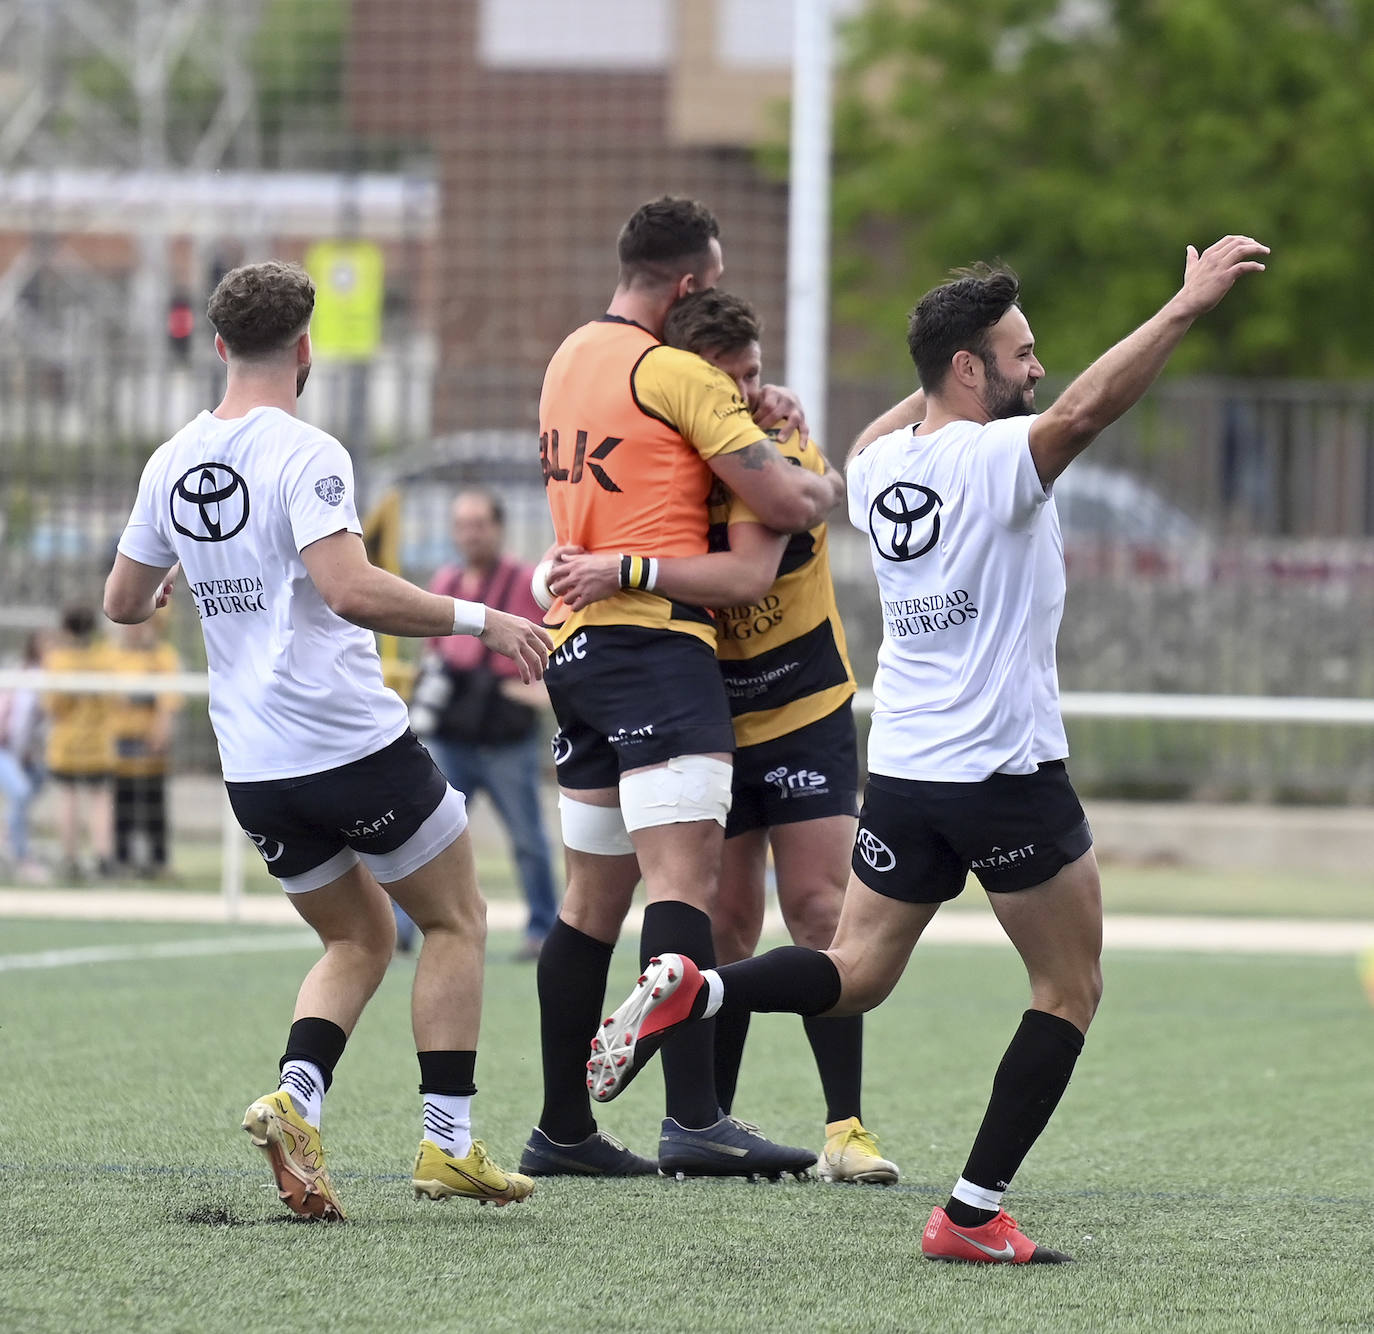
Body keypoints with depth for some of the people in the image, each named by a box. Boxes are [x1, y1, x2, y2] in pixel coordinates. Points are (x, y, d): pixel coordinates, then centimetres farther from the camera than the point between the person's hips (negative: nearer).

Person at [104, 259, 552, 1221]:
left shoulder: (172, 464, 7)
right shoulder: (305, 455, -13)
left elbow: (124, 602, 18)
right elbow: (351, 590, -26)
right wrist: (479, 620, -19)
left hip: (254, 770, 7)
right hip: (356, 744, -7)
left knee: (361, 937, 21)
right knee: (456, 923, 11)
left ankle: (295, 1097, -4)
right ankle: (448, 1142, 4)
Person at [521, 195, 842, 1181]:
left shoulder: (573, 358, 18)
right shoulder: (675, 371, -7)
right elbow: (787, 505, -8)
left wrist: (744, 407, 16)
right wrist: (830, 483, 14)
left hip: (576, 645, 9)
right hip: (657, 644, -9)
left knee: (595, 895, 12)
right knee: (685, 873, -17)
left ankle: (563, 1129, 13)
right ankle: (693, 1119, -28)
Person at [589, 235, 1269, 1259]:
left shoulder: (878, 468, 6)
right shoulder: (996, 458, -15)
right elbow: (1087, 408, -33)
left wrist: (938, 389, 28)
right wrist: (1190, 305, -33)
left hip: (902, 771, 7)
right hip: (1009, 772, -7)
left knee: (855, 977, 15)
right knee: (1071, 991, 7)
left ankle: (692, 990, -12)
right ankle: (973, 1214, 1)